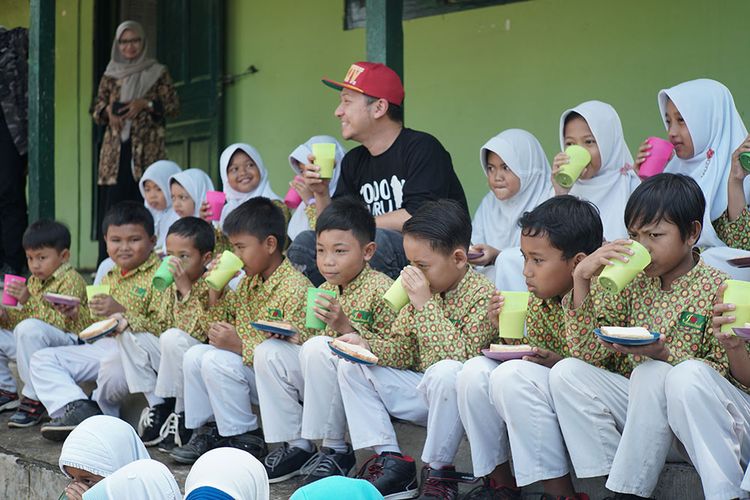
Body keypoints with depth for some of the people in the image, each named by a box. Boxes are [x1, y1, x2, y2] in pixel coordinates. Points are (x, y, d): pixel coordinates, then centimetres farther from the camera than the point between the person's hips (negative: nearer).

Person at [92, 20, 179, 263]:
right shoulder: (110, 75, 14)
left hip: (147, 150, -2)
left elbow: (174, 106, 3)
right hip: (116, 150, 2)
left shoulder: (158, 73, 8)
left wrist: (146, 104, -12)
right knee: (112, 204, -5)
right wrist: (107, 111, -7)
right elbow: (95, 109, 15)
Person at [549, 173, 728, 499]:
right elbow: (587, 352, -3)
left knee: (652, 374, -33)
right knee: (566, 372, -12)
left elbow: (725, 371, -12)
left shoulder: (716, 288, -9)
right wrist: (582, 279, -13)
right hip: (640, 400, 5)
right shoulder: (633, 282, 4)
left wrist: (662, 354, -26)